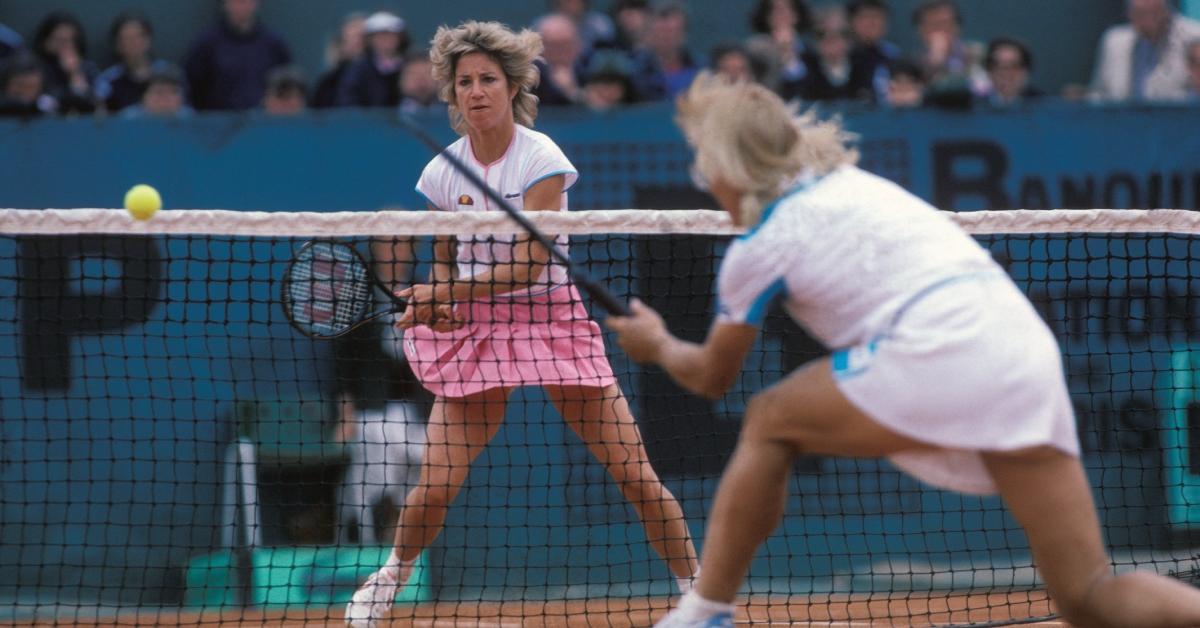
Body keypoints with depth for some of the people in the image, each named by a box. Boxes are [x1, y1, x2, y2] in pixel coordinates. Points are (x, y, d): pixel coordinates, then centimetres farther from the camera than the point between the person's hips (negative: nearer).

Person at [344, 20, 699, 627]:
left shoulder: (542, 159, -12)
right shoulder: (442, 172, 0)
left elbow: (527, 265, -19)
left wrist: (448, 292, -25)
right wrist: (437, 302, -7)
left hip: (551, 319, -2)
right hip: (475, 329, 2)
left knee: (635, 474, -7)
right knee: (434, 489, -7)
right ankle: (394, 573, 23)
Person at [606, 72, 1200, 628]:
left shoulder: (758, 247, 8)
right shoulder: (854, 181, 25)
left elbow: (710, 377, 24)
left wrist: (659, 345, 44)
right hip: (1028, 348, 6)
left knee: (767, 424, 18)